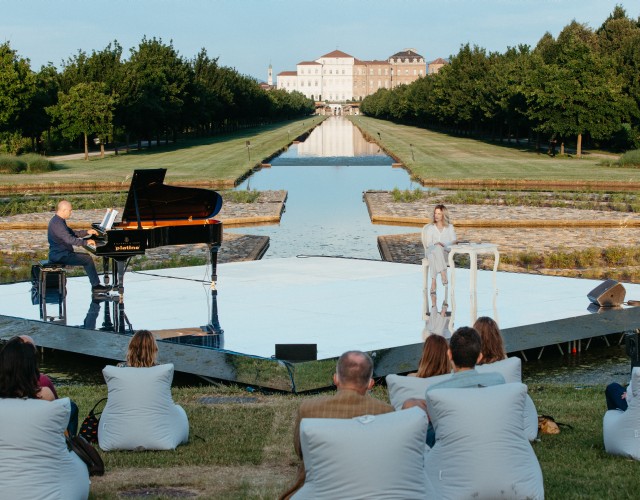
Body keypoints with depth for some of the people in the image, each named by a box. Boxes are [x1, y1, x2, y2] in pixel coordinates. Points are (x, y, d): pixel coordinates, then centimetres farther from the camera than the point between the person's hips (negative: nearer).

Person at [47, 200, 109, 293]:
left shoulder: (58, 220, 15)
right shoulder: (57, 223, -21)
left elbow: (72, 233, 23)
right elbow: (69, 239, -29)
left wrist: (87, 232, 12)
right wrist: (86, 242, -25)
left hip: (60, 253, 11)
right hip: (60, 255, -11)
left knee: (87, 257, 16)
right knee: (88, 259, -13)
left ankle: (95, 284, 12)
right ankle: (96, 286, -8)